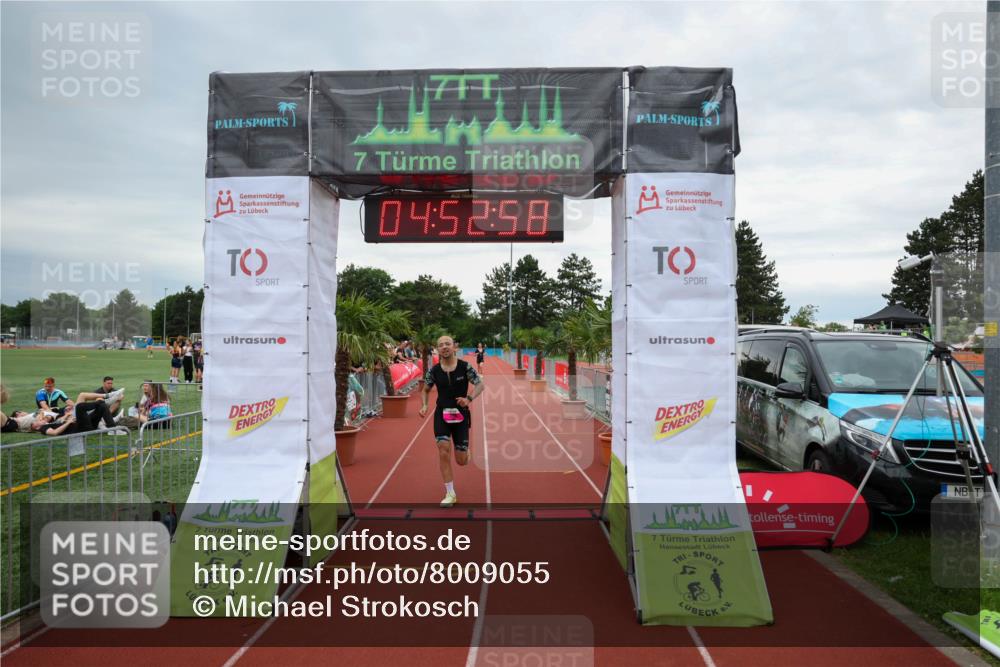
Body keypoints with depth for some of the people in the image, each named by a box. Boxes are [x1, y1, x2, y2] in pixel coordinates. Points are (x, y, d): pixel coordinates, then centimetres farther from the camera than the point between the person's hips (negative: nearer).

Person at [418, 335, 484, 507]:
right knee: (443, 449, -17)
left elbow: (480, 384, -4)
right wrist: (424, 406, -7)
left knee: (461, 461, 1)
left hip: (461, 415, -1)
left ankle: (465, 452, 42)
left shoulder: (465, 366, -8)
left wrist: (469, 398, -22)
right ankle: (450, 494, -4)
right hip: (442, 414, 1)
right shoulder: (434, 370, -3)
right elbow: (426, 390, 12)